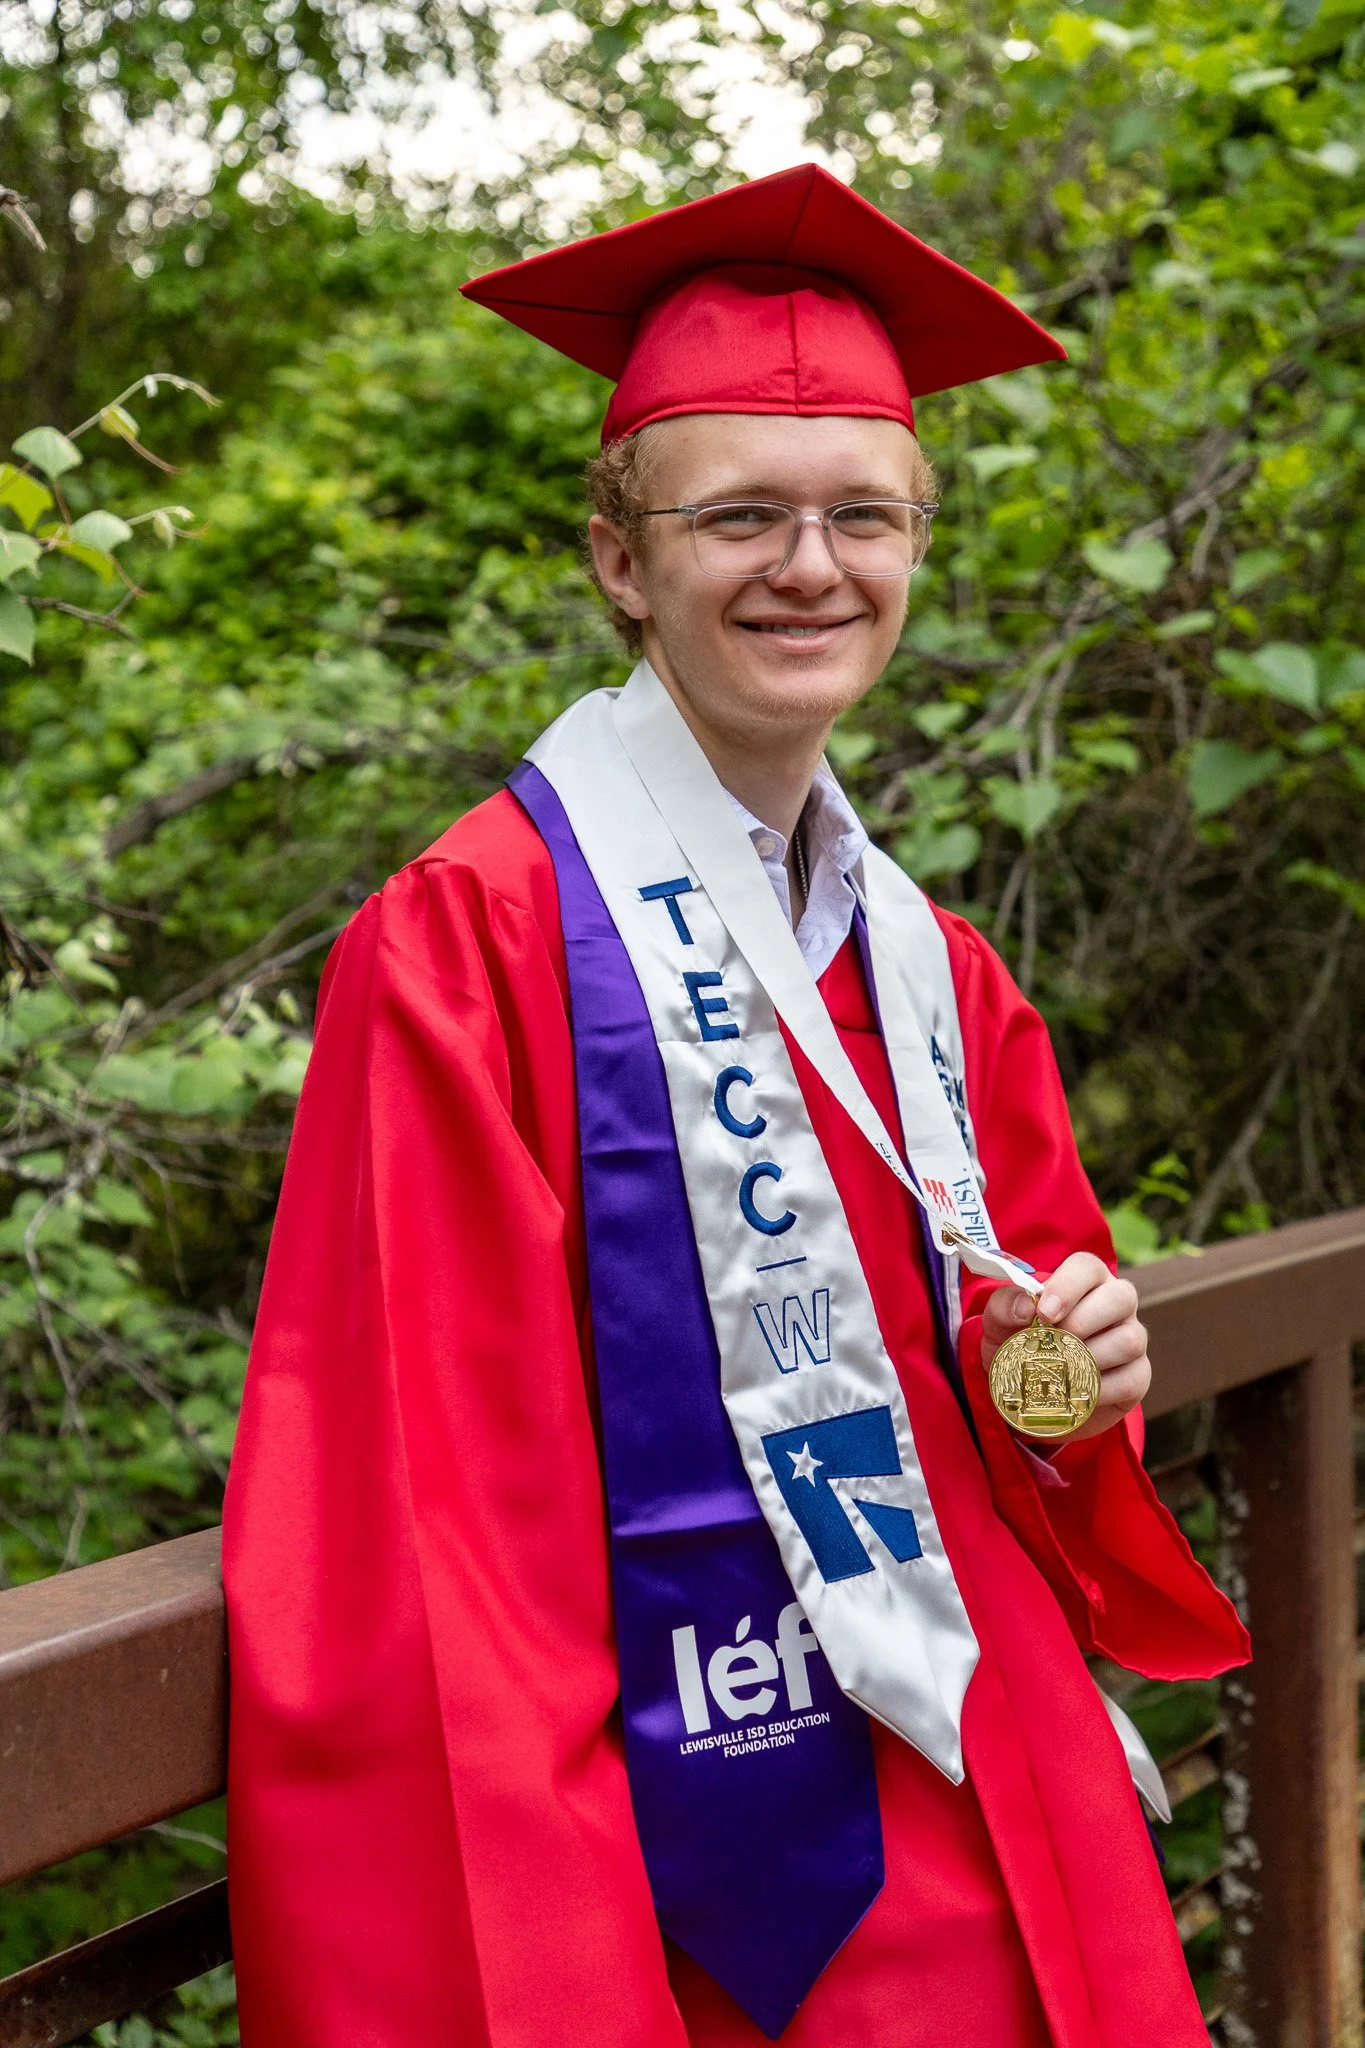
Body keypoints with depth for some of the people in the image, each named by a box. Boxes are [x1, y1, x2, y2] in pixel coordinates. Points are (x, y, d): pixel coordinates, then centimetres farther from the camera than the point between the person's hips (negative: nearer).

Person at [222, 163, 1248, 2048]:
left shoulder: (936, 973, 7)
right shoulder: (476, 942, -14)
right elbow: (423, 1526, -17)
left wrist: (1073, 1381, -6)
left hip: (1014, 1817, 7)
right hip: (744, 1877, -6)